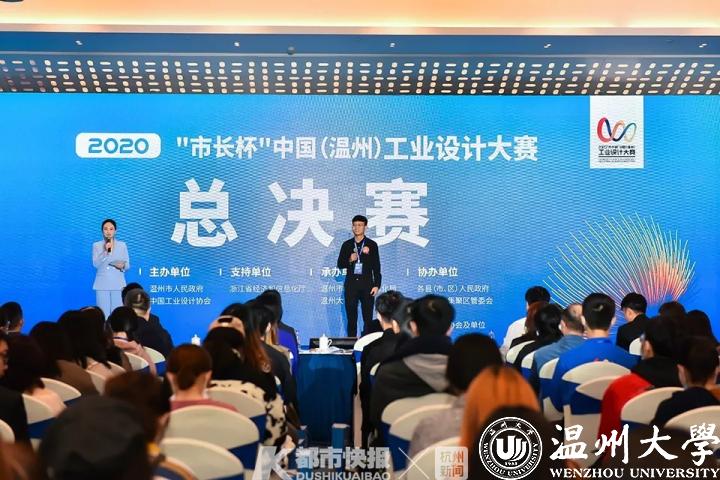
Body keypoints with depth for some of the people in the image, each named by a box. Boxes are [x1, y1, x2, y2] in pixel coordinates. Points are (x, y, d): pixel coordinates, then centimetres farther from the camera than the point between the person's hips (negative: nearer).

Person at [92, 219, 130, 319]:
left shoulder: (122, 245, 8)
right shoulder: (96, 245, 5)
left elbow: (127, 265, 7)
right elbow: (95, 264, -7)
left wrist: (123, 266, -15)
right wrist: (105, 251, -20)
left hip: (118, 284, 1)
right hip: (102, 284, -1)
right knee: (103, 314, -6)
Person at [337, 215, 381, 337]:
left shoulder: (372, 244, 3)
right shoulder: (347, 244, 9)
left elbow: (376, 267, 2)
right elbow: (340, 264, 8)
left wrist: (377, 285, -6)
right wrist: (349, 260, -12)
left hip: (367, 283, -2)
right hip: (351, 284, 2)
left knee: (368, 318, -2)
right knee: (351, 318, 3)